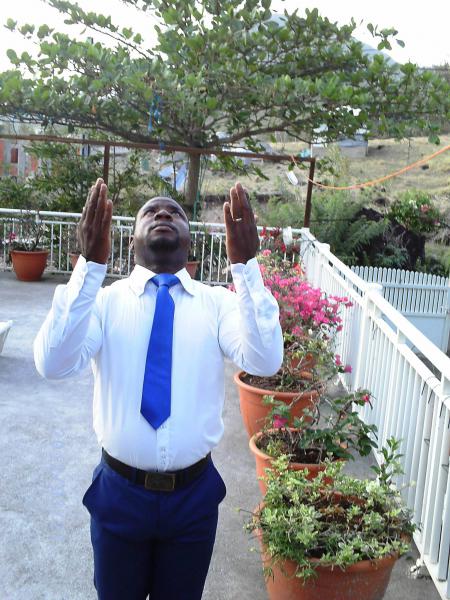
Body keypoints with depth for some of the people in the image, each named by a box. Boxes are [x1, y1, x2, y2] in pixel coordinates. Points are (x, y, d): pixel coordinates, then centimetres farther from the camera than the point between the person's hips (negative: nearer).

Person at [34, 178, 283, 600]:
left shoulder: (217, 302, -7)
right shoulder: (105, 299, -9)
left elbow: (265, 362, -24)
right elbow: (53, 364, -25)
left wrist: (245, 266, -33)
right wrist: (90, 264, -34)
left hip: (193, 494, 1)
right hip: (120, 491, 0)